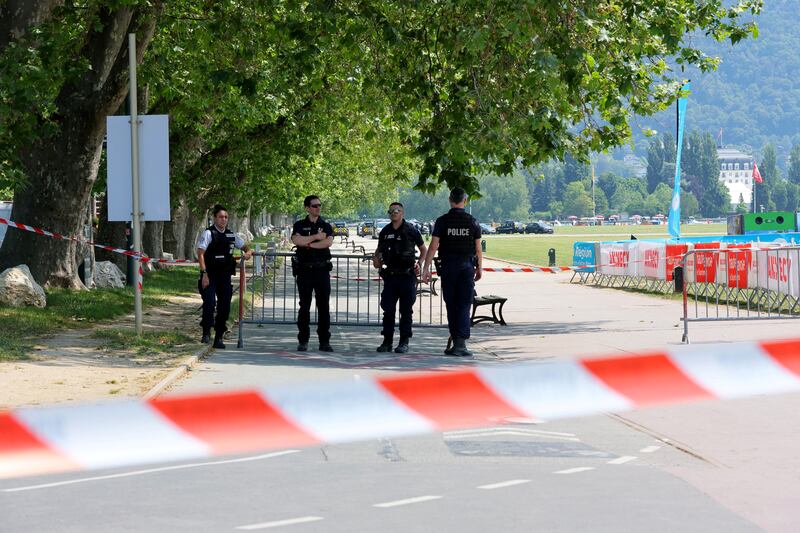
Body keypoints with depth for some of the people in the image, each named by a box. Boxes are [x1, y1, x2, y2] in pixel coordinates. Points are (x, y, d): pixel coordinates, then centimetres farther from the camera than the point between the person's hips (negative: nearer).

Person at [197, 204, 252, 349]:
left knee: (224, 306, 4)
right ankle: (206, 333, -8)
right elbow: (200, 254, -10)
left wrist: (248, 252, 1)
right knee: (210, 302, -21)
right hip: (210, 275, -5)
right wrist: (204, 273, -18)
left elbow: (244, 246, 25)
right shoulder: (208, 233, -5)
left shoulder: (231, 235, 11)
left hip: (225, 275, 5)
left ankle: (219, 338, 13)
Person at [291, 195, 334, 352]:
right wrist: (316, 237, -9)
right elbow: (296, 240, -12)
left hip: (322, 270, 1)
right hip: (305, 270, -1)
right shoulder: (300, 225, 8)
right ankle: (303, 341, 5)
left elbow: (329, 242, -10)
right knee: (304, 306, 1)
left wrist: (308, 243, -9)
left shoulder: (326, 226, 10)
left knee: (324, 306, 0)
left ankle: (324, 341, 3)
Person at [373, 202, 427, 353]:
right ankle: (387, 342, 10)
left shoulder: (411, 230, 0)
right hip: (390, 276, 3)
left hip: (407, 275, -3)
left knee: (406, 311, 0)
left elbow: (423, 250, 9)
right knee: (388, 310, 3)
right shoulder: (385, 232, 11)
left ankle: (404, 342, 6)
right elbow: (379, 251, 23)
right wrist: (376, 260, 2)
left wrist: (419, 264, -5)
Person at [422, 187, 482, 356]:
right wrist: (479, 268, 15)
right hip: (467, 266, 0)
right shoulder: (472, 222, 0)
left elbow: (433, 246, -7)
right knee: (464, 306, -2)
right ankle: (460, 343, -14)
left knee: (451, 306, 9)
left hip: (448, 266, 0)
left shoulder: (442, 221, -3)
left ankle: (455, 340, 14)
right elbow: (478, 249, 3)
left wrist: (426, 268, -5)